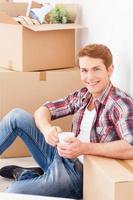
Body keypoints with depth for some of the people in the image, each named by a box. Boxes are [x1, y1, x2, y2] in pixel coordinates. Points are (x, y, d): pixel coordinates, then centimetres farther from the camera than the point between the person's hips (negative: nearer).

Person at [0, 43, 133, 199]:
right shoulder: (82, 96, 4)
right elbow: (43, 110, 6)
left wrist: (84, 148, -37)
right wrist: (46, 129, -18)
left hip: (79, 173, -7)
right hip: (61, 156, 7)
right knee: (17, 116, 0)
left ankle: (24, 175, 6)